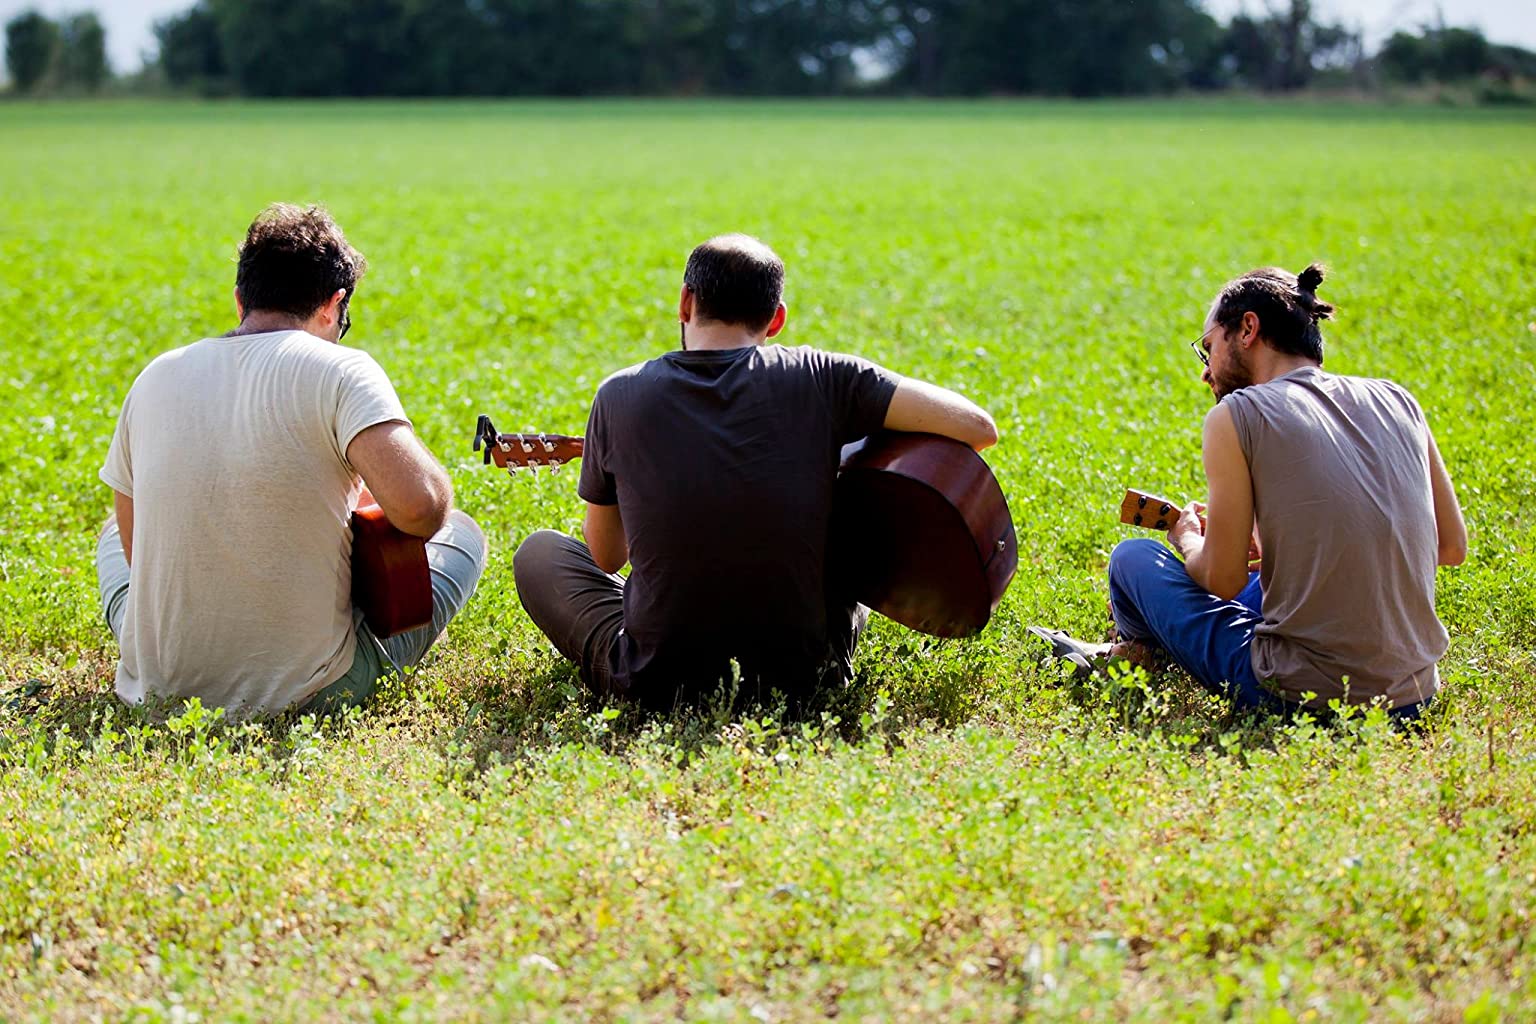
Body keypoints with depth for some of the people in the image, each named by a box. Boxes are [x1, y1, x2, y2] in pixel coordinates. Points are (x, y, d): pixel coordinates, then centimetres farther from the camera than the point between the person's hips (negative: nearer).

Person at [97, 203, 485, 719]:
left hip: (159, 688, 5)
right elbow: (420, 507, -27)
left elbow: (136, 547, 11)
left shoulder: (155, 376, 3)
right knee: (461, 534, 19)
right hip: (308, 690, -4)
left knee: (115, 534, 36)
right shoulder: (338, 370, -11)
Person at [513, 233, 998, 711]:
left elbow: (605, 556, 9)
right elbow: (977, 428, -10)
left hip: (655, 686, 0)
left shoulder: (619, 395, -3)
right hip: (802, 681, 0)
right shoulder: (818, 377, -7)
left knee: (538, 551, 27)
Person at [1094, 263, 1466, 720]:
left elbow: (1223, 580, -8)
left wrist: (1188, 538, 16)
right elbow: (1452, 547, 12)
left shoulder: (1236, 416, -8)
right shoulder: (1396, 401, 7)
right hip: (1414, 695, 6)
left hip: (1299, 695, -6)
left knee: (1133, 557, 17)